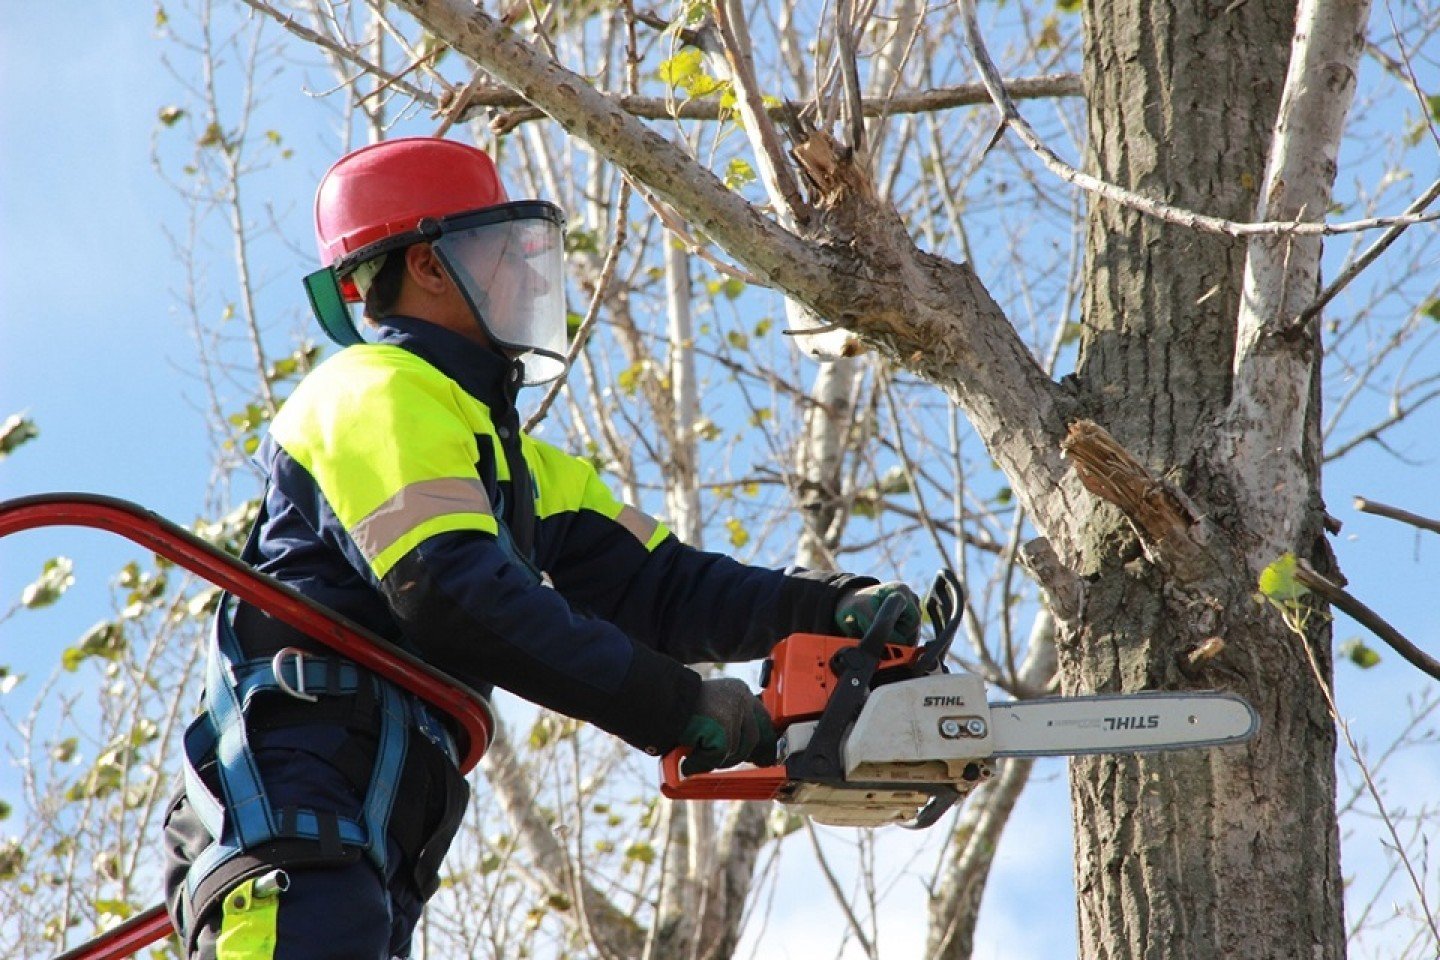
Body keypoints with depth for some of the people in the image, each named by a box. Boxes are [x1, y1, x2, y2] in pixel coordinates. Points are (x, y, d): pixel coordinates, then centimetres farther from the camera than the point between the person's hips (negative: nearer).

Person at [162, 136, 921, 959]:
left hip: (370, 858, 10)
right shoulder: (382, 396, -3)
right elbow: (458, 600, -17)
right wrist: (679, 706, -17)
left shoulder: (506, 457, 28)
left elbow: (648, 587, 18)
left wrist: (830, 607, 2)